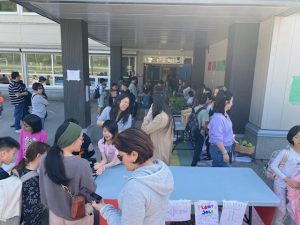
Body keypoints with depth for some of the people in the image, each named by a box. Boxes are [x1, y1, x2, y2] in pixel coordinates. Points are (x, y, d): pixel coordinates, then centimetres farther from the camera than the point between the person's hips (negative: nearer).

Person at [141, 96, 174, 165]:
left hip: (160, 150, -9)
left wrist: (148, 116, -13)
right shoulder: (167, 115, 8)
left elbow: (144, 130, -20)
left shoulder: (160, 117, -24)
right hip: (163, 148, 9)